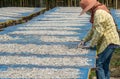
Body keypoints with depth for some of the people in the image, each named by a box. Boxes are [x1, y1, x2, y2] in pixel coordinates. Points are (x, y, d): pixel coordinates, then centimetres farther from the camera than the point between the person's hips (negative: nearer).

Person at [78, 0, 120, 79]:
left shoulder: (99, 13, -16)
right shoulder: (99, 12, 17)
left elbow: (98, 32, -22)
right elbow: (93, 30, 21)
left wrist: (91, 45, -14)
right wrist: (84, 40, 15)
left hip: (109, 42, -10)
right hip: (109, 42, 10)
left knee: (98, 64, -12)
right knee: (105, 66, 12)